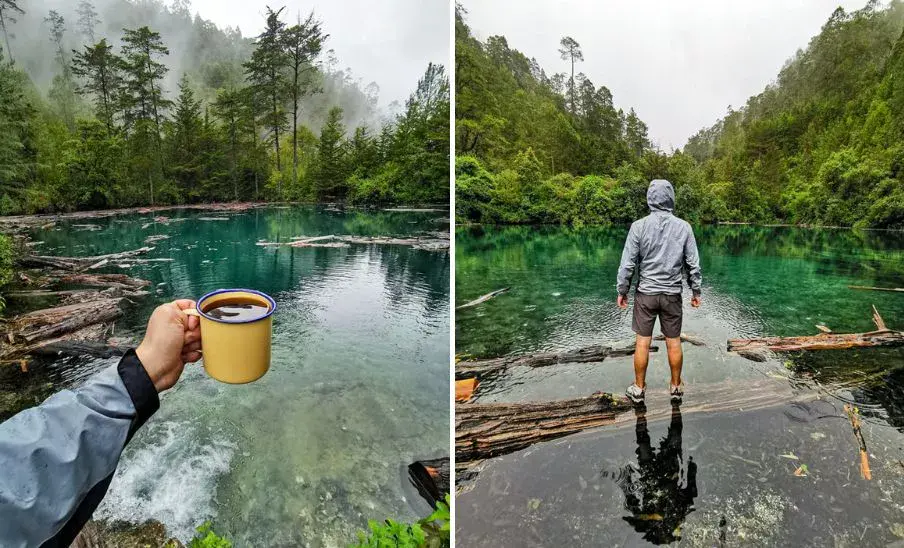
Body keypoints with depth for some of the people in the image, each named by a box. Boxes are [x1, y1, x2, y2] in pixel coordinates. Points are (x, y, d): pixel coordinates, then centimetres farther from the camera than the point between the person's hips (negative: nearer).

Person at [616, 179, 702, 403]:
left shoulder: (639, 226, -10)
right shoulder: (684, 227, -4)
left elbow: (628, 263, -8)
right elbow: (693, 264, 1)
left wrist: (622, 290, 3)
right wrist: (696, 291, 12)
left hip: (645, 293, -1)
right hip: (672, 294, 2)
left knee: (643, 342, 6)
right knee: (674, 342, 11)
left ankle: (638, 389, 17)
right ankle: (676, 387, 24)